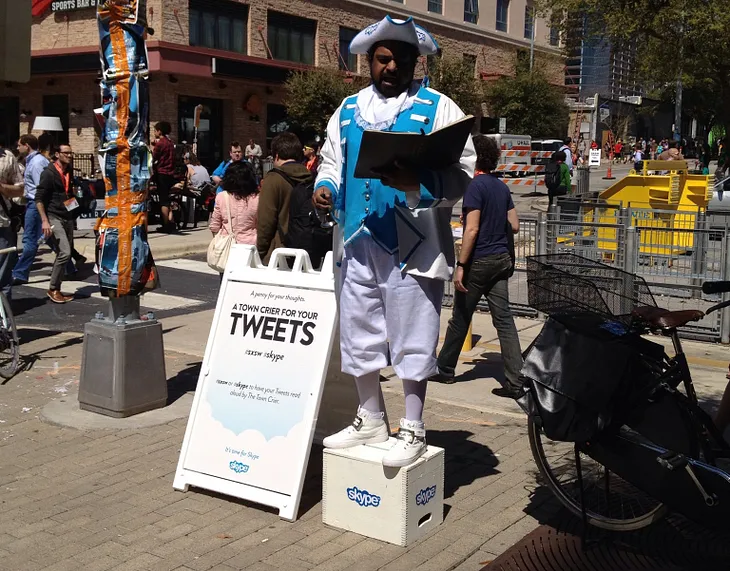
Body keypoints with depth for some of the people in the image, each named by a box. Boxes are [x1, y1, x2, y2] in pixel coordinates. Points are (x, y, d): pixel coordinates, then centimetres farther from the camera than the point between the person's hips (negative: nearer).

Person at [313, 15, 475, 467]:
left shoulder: (438, 108, -1)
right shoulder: (348, 110, 15)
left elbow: (461, 173, -9)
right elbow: (331, 162, 20)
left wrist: (415, 183, -25)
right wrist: (325, 187, -3)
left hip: (413, 244, -5)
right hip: (359, 243, 6)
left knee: (413, 341, 0)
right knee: (359, 336, 13)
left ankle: (413, 431, 14)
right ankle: (370, 422, 29)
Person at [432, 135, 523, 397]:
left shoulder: (476, 186, -13)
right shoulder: (501, 187, 10)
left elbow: (471, 230, -19)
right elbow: (514, 226, 12)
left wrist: (460, 265, -18)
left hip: (479, 261, -7)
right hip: (501, 259, 7)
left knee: (460, 318, 9)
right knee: (504, 319, 3)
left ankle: (445, 369, 25)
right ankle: (515, 382, -1)